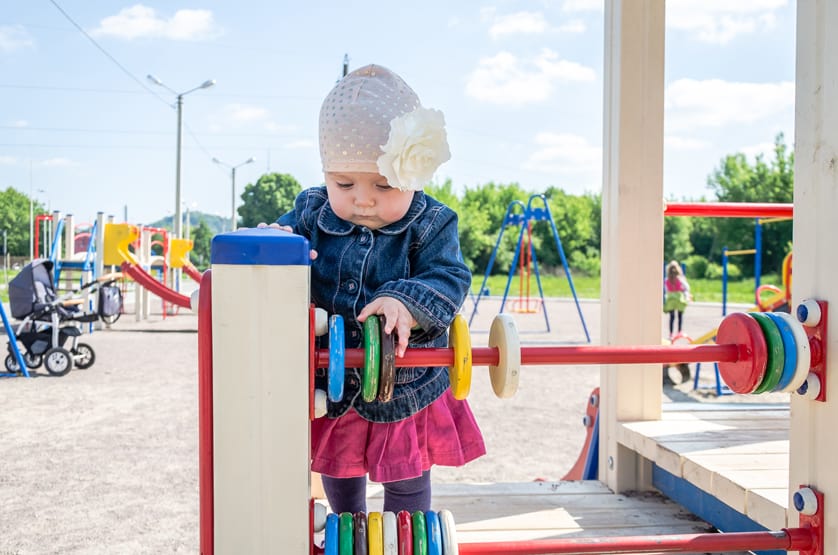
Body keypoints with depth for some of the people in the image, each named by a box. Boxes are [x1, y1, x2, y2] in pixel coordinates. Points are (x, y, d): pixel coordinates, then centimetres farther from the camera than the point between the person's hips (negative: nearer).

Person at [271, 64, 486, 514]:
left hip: (406, 392, -3)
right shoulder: (311, 211, -7)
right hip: (331, 389, 3)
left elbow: (448, 280, -23)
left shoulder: (431, 225, -14)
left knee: (407, 480, 18)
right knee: (338, 474, 26)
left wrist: (405, 303, -44)